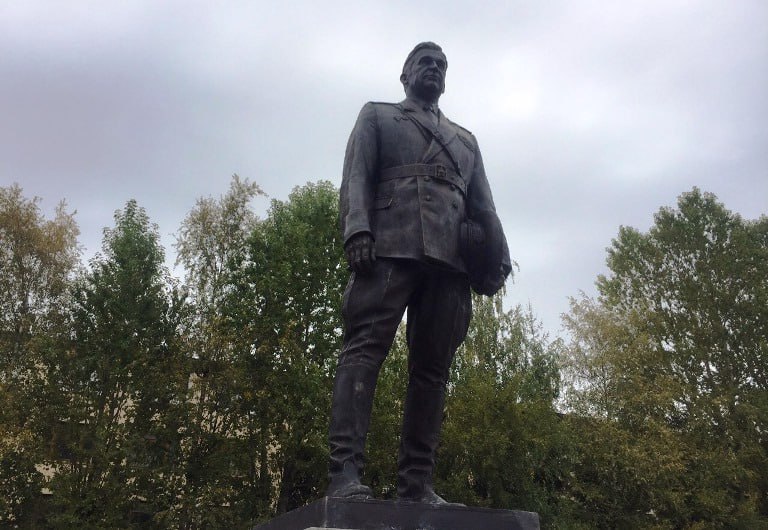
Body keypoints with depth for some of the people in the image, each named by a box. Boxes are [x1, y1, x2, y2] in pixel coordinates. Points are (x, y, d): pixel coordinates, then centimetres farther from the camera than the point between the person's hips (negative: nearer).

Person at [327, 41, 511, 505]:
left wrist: (498, 255, 4)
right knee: (365, 349, -17)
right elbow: (357, 176, 7)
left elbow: (483, 205, 22)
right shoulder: (377, 116, 24)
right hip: (390, 246, -3)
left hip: (451, 256, 4)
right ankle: (345, 474, -22)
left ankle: (417, 483, -4)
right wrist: (357, 228, -12)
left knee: (433, 367, -4)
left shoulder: (466, 139, 34)